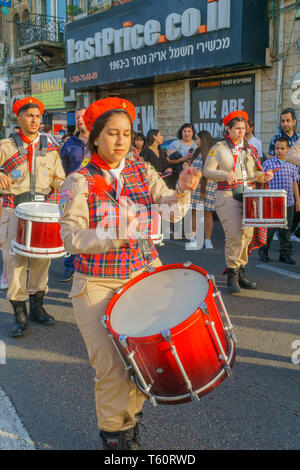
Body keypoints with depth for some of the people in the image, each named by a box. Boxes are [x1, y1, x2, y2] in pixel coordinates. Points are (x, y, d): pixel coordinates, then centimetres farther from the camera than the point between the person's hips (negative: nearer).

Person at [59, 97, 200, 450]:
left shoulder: (142, 172, 5)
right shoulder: (78, 182, -7)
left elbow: (169, 210, -7)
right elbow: (71, 237, -16)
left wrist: (182, 191, -28)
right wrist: (113, 238, -30)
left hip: (145, 275, 4)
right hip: (98, 285, -3)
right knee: (112, 367, -3)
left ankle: (129, 414, 38)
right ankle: (114, 434, 25)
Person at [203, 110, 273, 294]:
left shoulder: (250, 148, 16)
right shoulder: (218, 148, 2)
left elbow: (255, 172, 19)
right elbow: (207, 171, -3)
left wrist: (264, 175, -3)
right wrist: (225, 175, -18)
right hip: (227, 197, -5)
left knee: (247, 234, 4)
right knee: (234, 234, -15)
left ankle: (241, 272, 17)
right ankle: (232, 274, -3)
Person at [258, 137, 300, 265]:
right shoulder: (268, 163, -2)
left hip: (288, 202, 4)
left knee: (286, 229, 9)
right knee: (270, 228, 0)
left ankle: (284, 253, 19)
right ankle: (263, 250, 20)